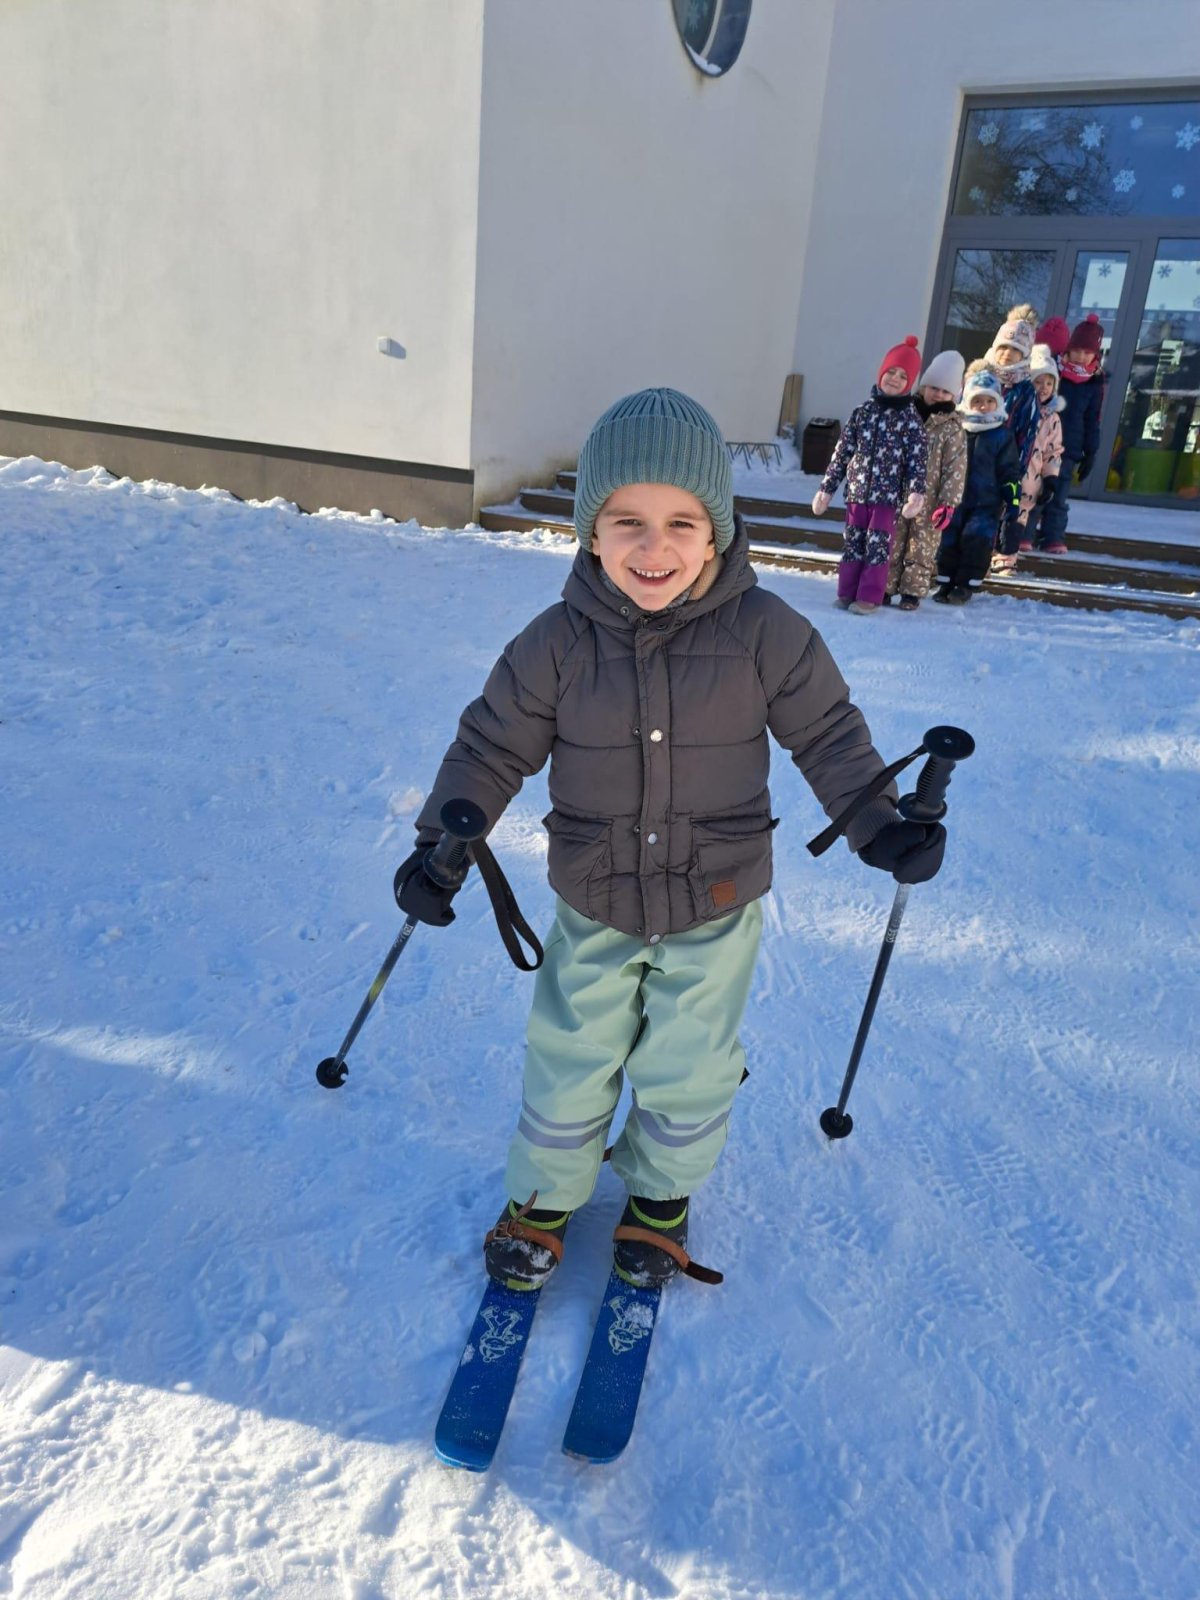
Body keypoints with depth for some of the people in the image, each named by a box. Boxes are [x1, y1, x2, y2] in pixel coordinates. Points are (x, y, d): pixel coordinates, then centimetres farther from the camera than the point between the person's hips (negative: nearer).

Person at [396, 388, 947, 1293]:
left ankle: (660, 1198, 45)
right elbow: (493, 746, -4)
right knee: (569, 1066, 14)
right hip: (595, 910, 1)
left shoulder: (766, 634, -15)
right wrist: (441, 844, -11)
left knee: (687, 1075, 13)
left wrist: (880, 824, -12)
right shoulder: (558, 642, -12)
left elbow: (828, 734, -3)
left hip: (717, 910, 0)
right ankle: (543, 1198, 43)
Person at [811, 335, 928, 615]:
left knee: (877, 546, -1)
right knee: (852, 544, 7)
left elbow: (917, 459, -6)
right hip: (857, 491, 3)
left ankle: (869, 597, 6)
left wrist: (916, 493, -19)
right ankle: (847, 592, 16)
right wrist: (827, 488, 9)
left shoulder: (910, 418, -2)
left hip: (887, 495, -3)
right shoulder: (862, 411, 7)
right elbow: (842, 451, 10)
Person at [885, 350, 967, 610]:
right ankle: (885, 588, 16)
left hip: (928, 501, -2)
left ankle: (912, 591, 14)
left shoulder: (953, 430, -2)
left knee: (921, 548, 5)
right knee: (892, 544, 6)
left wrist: (948, 503, -11)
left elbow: (955, 469, -4)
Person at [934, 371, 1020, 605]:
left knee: (976, 541, -10)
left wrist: (1013, 500, -6)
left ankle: (966, 586, 1)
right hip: (955, 500, 3)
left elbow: (1010, 473, 1)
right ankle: (946, 583, 14)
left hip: (986, 503, -2)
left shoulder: (1002, 436, -1)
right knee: (948, 541, 2)